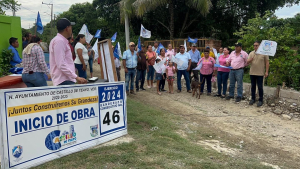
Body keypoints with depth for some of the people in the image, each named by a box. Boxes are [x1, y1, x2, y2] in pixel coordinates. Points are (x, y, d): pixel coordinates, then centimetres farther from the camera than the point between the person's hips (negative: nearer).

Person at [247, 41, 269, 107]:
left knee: (260, 87, 0)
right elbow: (247, 62, 3)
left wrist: (266, 71, -8)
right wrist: (250, 60, -21)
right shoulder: (251, 53, 7)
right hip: (252, 73, 4)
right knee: (253, 86, 11)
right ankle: (253, 99, 22)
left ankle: (261, 100, 11)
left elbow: (267, 62, -3)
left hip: (260, 73, -4)